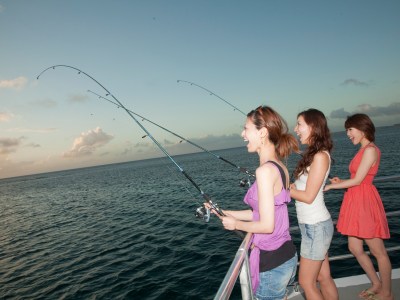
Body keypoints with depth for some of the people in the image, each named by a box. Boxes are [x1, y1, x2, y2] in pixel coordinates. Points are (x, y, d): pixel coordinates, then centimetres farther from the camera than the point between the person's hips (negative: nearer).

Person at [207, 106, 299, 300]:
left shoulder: (265, 170, -23)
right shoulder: (281, 167, 4)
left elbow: (267, 225, -23)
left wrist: (235, 224, -6)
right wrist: (224, 212, 11)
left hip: (271, 262, -8)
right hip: (287, 255, 8)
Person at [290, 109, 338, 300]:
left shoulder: (320, 156, -18)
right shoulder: (312, 154, 9)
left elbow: (308, 196, -19)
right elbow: (300, 188, 9)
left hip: (316, 226, -8)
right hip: (311, 225, 8)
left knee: (306, 282, 4)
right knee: (323, 278, 17)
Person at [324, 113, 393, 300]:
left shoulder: (370, 150, -14)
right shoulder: (364, 150, 14)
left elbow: (357, 180, -16)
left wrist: (330, 186, -9)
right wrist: (341, 182, 4)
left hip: (365, 202, -9)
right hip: (356, 202, 9)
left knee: (378, 251, 6)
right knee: (354, 248, 15)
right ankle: (377, 284, 32)